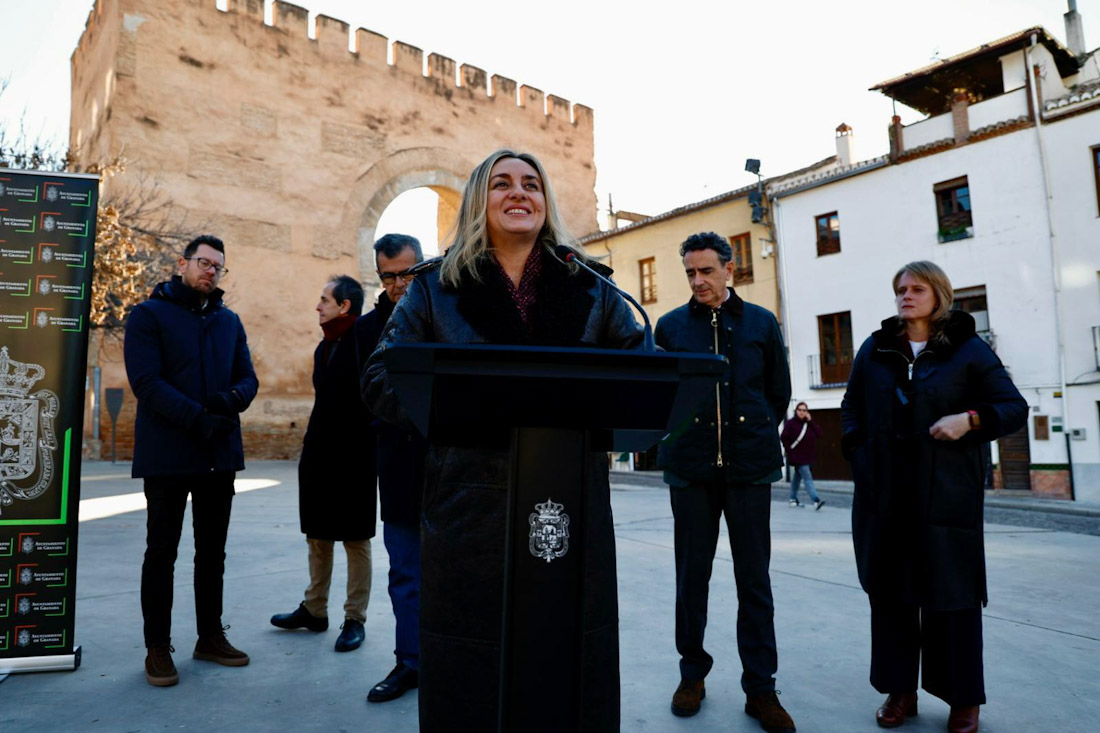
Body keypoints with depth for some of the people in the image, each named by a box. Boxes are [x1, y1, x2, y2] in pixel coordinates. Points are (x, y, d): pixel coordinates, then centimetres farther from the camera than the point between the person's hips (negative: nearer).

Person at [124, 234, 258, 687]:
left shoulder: (230, 321, 13)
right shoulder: (149, 314, -2)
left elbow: (248, 379, 8)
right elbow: (146, 381, -13)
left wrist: (228, 402, -16)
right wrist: (199, 419, -23)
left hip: (221, 454, 5)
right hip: (167, 454, -5)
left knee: (213, 550, 12)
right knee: (162, 551, 5)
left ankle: (210, 636, 24)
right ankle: (158, 648, 17)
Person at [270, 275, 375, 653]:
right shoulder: (324, 348, 15)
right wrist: (310, 447, 15)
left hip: (353, 459, -8)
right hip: (317, 458, 8)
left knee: (356, 540, 3)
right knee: (317, 536, 16)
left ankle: (354, 619, 13)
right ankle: (314, 610, 29)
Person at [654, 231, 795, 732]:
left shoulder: (761, 323, 7)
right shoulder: (670, 326, 5)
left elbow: (780, 393, 13)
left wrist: (757, 435, 8)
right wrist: (681, 435, 1)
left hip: (750, 466, 0)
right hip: (691, 468, 0)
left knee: (754, 579, 5)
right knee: (691, 574, 9)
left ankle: (760, 688, 17)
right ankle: (692, 673, 26)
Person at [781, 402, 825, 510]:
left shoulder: (810, 423, 7)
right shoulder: (790, 423, -10)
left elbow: (819, 434, -6)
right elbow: (783, 438, -10)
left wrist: (811, 422, -11)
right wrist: (790, 450, -11)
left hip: (807, 455, 6)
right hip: (797, 456, -6)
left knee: (797, 476, 19)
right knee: (807, 478, -15)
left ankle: (793, 499, 31)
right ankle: (816, 500, -23)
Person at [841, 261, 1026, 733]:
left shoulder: (968, 349, 2)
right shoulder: (875, 349, 11)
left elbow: (1014, 407, 3)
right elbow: (852, 406, 18)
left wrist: (971, 418, -16)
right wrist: (858, 453, 5)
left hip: (945, 494, -3)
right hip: (884, 495, 3)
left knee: (951, 592, 4)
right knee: (889, 590, 7)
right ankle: (900, 690, 21)